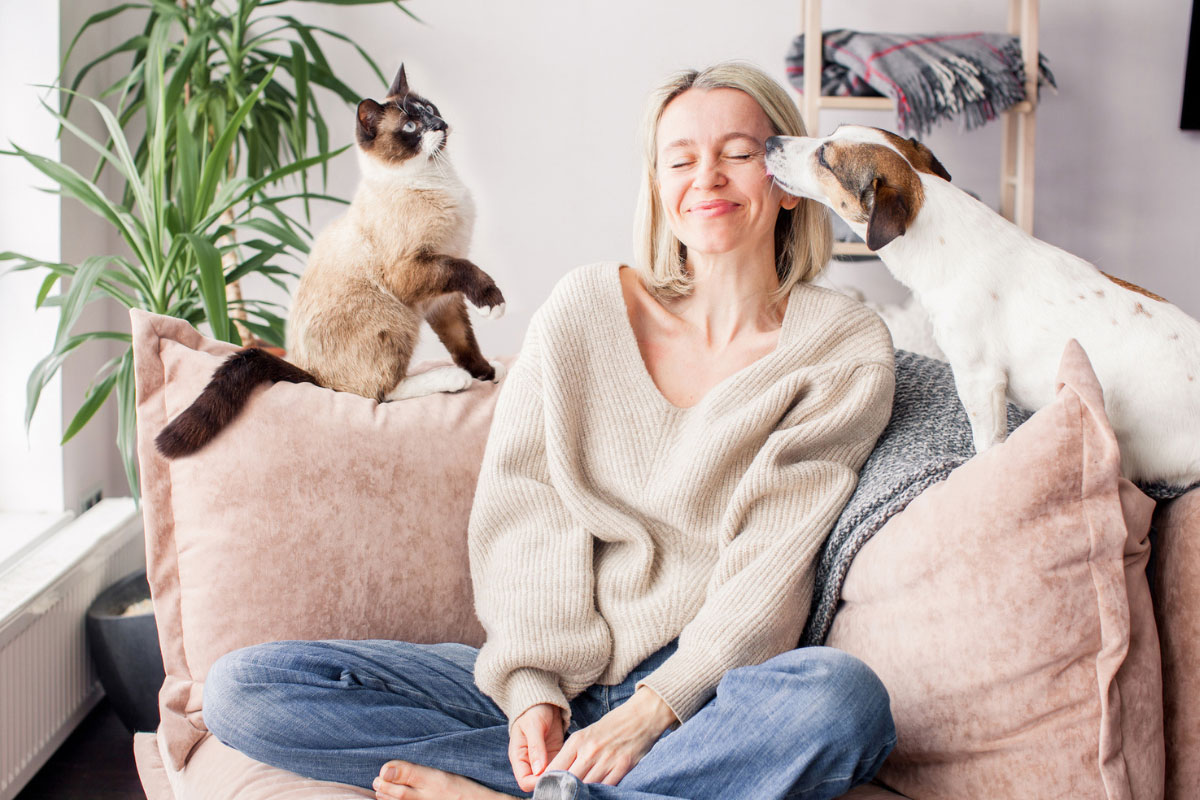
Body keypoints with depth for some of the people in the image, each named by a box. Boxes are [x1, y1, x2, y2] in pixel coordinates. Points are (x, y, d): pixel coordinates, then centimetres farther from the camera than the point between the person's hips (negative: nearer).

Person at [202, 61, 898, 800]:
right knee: (242, 688, -13)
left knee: (841, 697, -38)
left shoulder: (846, 349, 2)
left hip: (704, 689, -3)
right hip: (548, 679, 3)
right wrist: (536, 689, -11)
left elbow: (771, 571, -6)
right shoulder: (587, 305, 8)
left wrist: (649, 712, -17)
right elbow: (524, 504, 3)